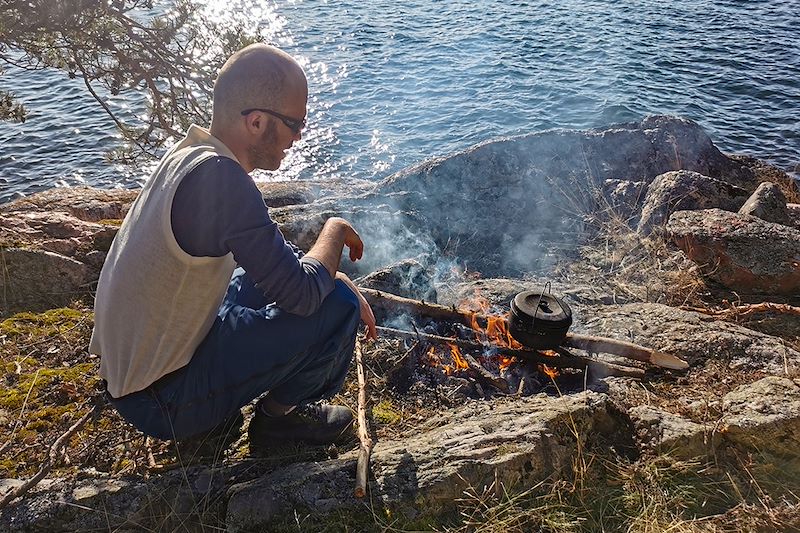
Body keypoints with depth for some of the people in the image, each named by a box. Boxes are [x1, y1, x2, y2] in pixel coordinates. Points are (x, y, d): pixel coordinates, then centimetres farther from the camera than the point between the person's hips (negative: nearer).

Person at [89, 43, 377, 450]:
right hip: (162, 403, -9)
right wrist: (335, 230, -8)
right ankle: (278, 414, 9)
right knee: (337, 305, -14)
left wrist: (335, 276, 4)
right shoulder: (217, 175, -28)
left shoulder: (189, 154, 2)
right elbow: (304, 293, -26)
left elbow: (278, 260, 12)